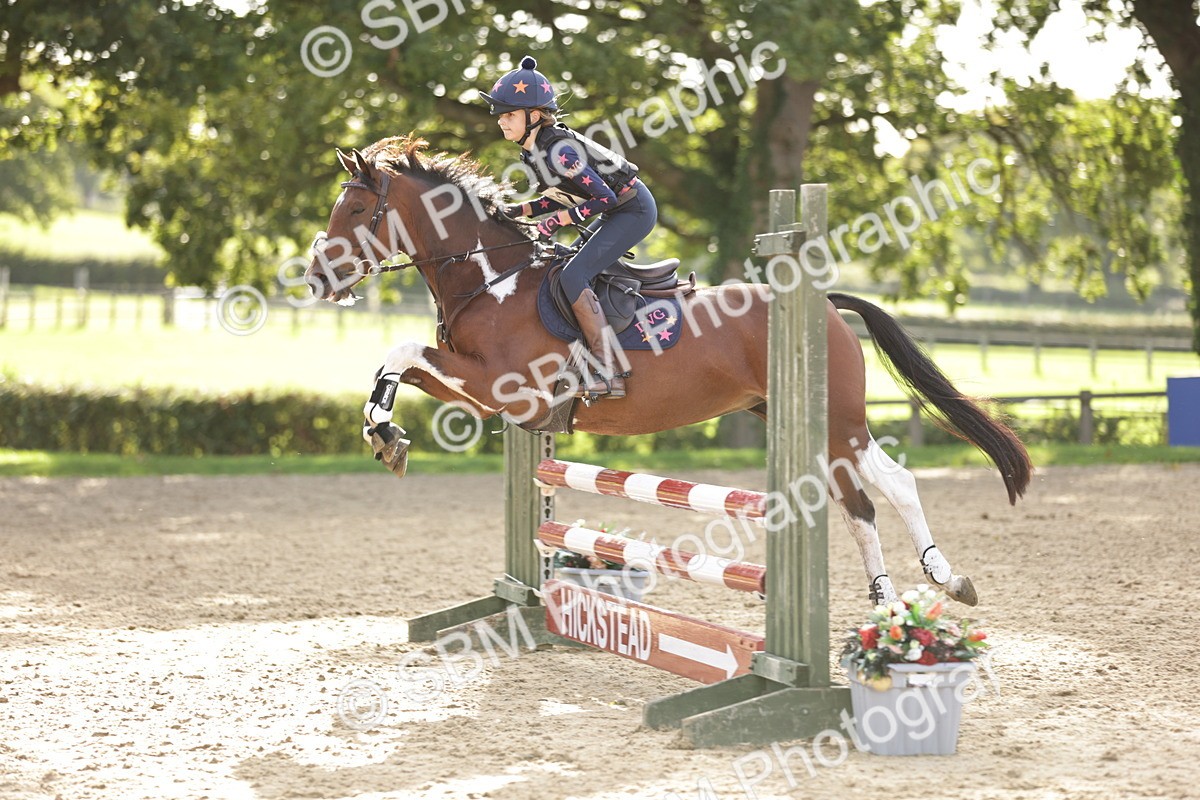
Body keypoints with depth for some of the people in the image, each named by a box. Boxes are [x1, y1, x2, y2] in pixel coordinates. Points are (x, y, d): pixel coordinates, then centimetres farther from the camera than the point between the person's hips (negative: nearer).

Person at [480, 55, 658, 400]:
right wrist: (518, 211, 1)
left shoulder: (556, 151, -25)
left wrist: (558, 220, -21)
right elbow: (560, 197, 13)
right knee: (568, 267, 17)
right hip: (617, 211, 10)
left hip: (634, 210, -10)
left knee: (573, 276, -19)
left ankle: (607, 373, -20)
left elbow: (605, 198, -24)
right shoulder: (532, 151, 4)